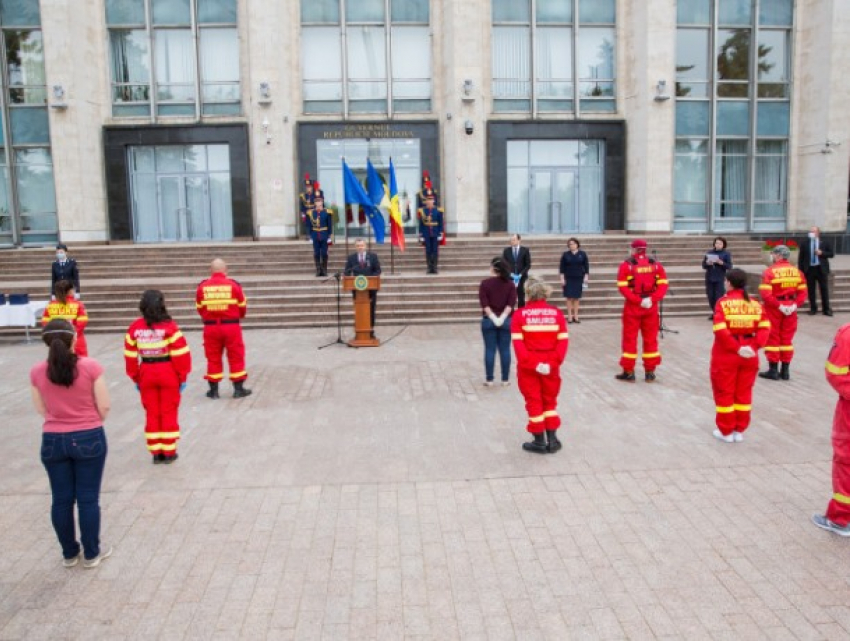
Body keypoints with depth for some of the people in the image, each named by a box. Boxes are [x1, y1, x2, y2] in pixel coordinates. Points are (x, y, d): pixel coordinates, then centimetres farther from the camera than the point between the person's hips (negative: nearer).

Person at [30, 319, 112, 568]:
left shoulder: (37, 372, -6)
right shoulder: (91, 366, -14)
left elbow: (41, 410, 5)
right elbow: (104, 407, -9)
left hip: (53, 441, 3)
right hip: (88, 439, -2)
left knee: (61, 500, 15)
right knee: (88, 499, 8)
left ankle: (69, 553, 28)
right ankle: (92, 553, 20)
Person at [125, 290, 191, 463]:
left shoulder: (135, 328, -3)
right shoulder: (169, 327, -13)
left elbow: (130, 356, 1)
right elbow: (180, 354, -13)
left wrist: (136, 378, 11)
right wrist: (182, 376, -2)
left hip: (146, 374, 3)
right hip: (168, 373, -3)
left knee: (151, 413, 13)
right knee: (169, 413, 8)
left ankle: (156, 452, 18)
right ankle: (169, 452, 13)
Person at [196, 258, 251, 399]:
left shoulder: (202, 287, -3)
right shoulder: (233, 285, -8)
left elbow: (199, 308, 4)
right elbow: (242, 308, 1)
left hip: (210, 327, 2)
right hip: (231, 326, -2)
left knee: (213, 358, 11)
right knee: (236, 357, 8)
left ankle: (213, 389, 17)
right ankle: (238, 388, 12)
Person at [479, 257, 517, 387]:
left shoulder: (485, 283, -4)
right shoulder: (510, 284, 2)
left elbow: (484, 304, -11)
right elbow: (511, 303, -7)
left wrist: (493, 318, -10)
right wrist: (502, 317, -11)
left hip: (489, 320, -1)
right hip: (506, 320, 2)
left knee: (490, 350, 3)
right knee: (505, 350, 6)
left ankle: (489, 380, 6)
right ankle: (505, 380, 10)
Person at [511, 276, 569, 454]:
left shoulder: (520, 314, -7)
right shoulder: (556, 313, 0)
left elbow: (518, 343, -15)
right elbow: (563, 341, -7)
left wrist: (532, 364, -15)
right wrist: (553, 363, -9)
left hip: (528, 367, -2)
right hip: (550, 366, 2)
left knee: (534, 402, 10)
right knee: (550, 401, 19)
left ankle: (539, 442, 17)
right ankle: (552, 440, 20)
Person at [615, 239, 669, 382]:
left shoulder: (626, 265, -6)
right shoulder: (656, 264, 5)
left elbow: (623, 287, -15)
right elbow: (663, 285, -3)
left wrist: (638, 301, -15)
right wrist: (652, 299, -9)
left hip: (632, 307, -3)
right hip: (651, 307, 3)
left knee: (630, 339, 6)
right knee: (651, 339, 10)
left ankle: (628, 372, 9)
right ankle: (650, 373, 14)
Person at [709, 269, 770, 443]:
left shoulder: (723, 303, -11)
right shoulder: (755, 303, 3)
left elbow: (720, 330, -22)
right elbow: (764, 328, -7)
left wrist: (736, 348, -16)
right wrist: (755, 346, -11)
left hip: (726, 355, -4)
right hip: (749, 355, 4)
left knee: (724, 393, 9)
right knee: (744, 393, 15)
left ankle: (726, 431, 16)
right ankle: (740, 430, 22)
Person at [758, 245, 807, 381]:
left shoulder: (770, 271, -13)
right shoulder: (797, 271, 4)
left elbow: (765, 293, -22)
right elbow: (802, 292, 0)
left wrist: (778, 305, -17)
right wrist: (795, 304, -5)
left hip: (773, 308, -5)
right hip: (790, 307, 5)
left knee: (772, 338, 5)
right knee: (787, 338, 12)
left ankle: (773, 370, 8)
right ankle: (785, 371, 17)